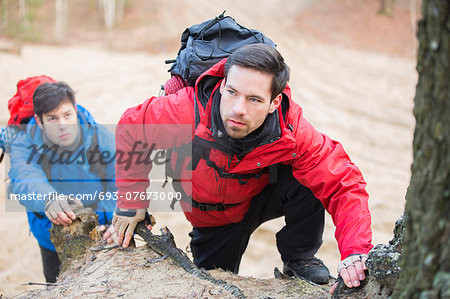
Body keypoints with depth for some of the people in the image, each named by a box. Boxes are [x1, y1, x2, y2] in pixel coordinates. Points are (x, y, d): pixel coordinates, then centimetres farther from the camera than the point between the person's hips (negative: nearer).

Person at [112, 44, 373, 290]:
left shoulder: (293, 133, -35)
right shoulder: (183, 112, -36)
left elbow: (344, 183, -34)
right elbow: (130, 129, -17)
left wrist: (355, 253, -49)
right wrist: (131, 202, -12)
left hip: (265, 197, -1)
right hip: (211, 215, 1)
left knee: (306, 178, -30)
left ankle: (299, 259, -6)